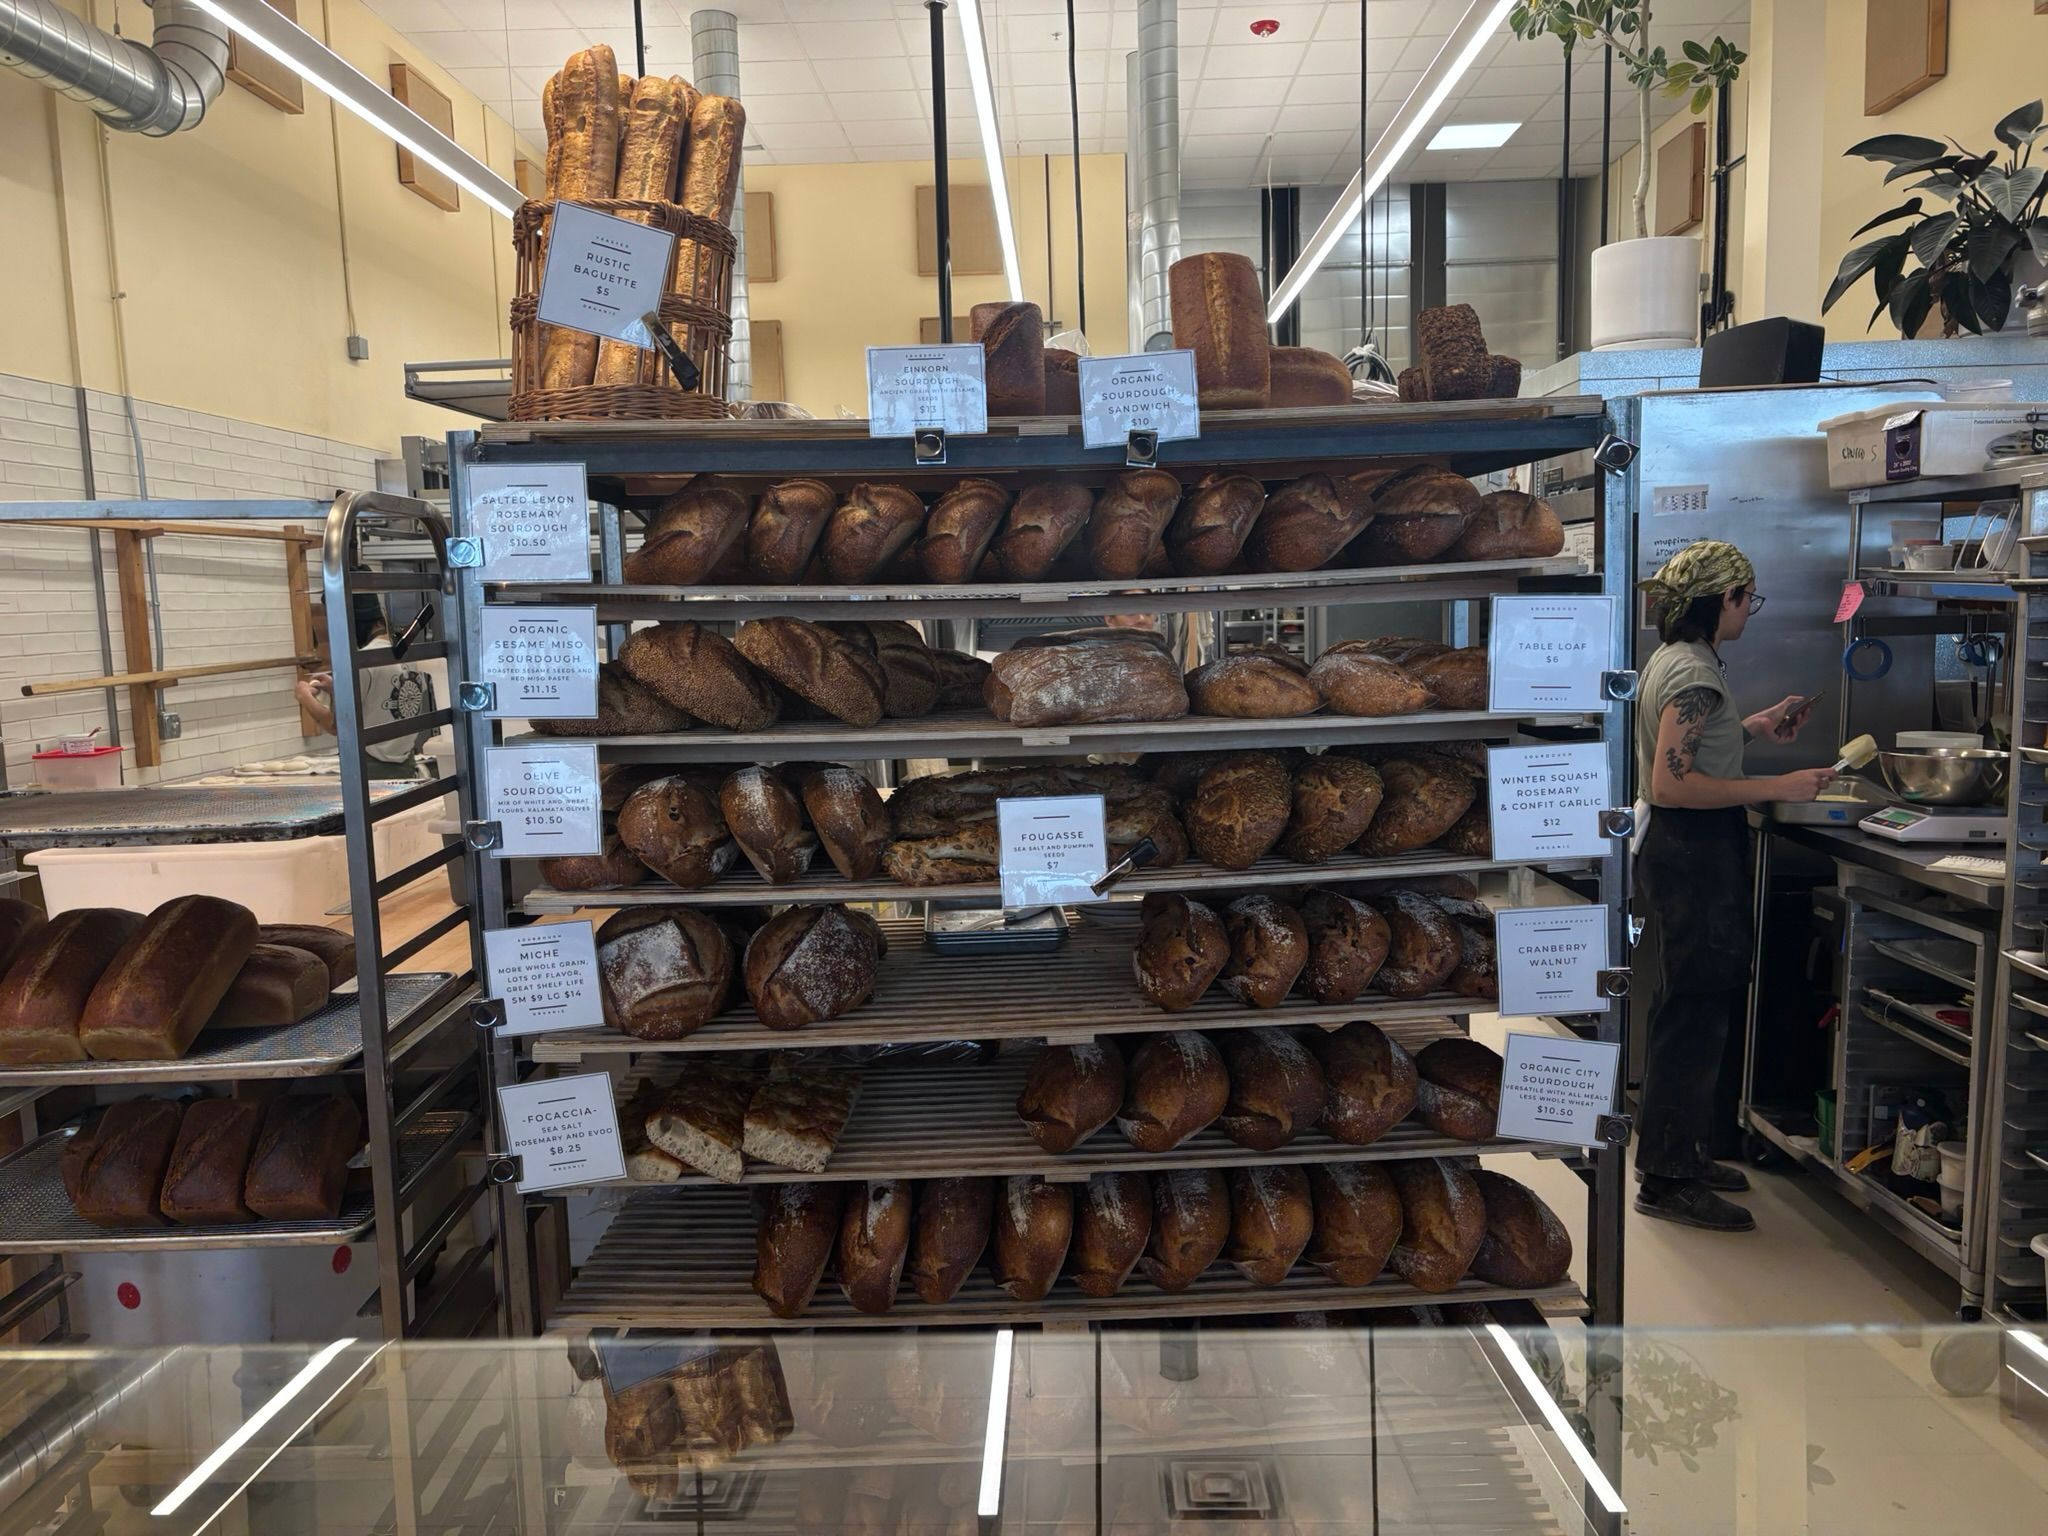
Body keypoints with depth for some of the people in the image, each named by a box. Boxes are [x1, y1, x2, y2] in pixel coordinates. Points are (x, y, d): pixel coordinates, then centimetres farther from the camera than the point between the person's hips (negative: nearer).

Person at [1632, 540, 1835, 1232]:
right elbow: (1670, 784, -26)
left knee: (1697, 1012, 18)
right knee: (1695, 1015, -2)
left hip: (1682, 854, 11)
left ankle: (1678, 1157, 30)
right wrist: (1778, 787, -22)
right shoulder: (1694, 672, -19)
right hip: (1696, 858, -11)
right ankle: (1669, 1181, 8)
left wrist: (1754, 726, 19)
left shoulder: (1673, 661, 13)